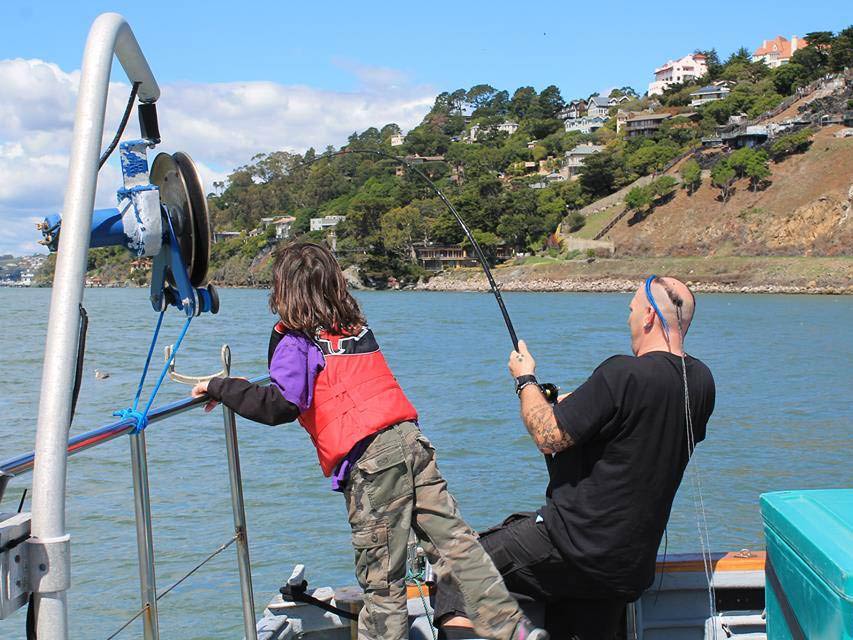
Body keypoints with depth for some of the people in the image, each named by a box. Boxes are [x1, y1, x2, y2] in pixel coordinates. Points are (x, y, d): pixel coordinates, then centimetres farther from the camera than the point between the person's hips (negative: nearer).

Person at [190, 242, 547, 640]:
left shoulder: (294, 339, -1)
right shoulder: (358, 327, 21)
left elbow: (281, 406, -14)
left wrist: (219, 387, -2)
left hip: (369, 460, -7)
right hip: (409, 438, 7)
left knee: (381, 577, 0)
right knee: (454, 540, 8)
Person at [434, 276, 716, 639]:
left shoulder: (624, 374, -22)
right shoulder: (701, 383, 4)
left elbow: (548, 437, -17)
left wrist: (525, 379, 1)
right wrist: (576, 407, 25)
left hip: (574, 545, -8)